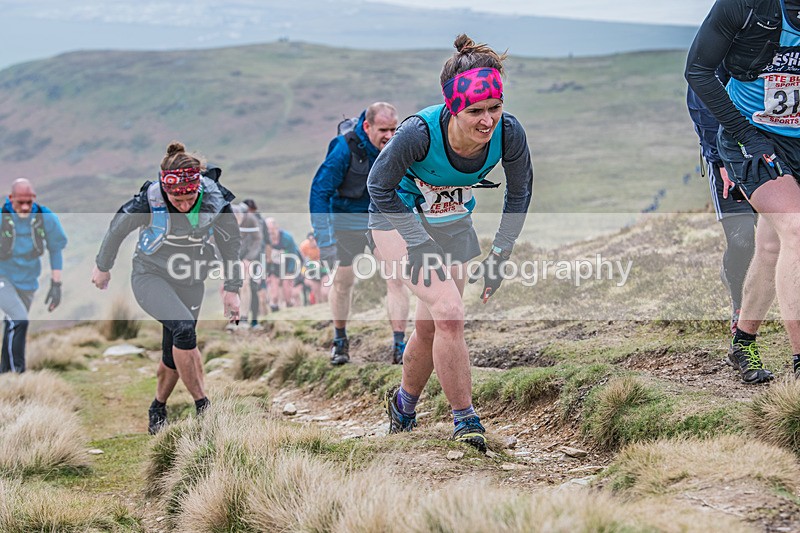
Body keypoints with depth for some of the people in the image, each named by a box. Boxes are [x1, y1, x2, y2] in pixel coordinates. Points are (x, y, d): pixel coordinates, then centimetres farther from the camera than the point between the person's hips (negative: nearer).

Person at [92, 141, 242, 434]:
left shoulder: (215, 200, -19)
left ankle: (158, 408, 34)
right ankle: (203, 408, -19)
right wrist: (102, 267, 8)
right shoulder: (149, 200, -25)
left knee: (174, 354, 6)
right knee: (184, 328, -28)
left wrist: (232, 289, 1)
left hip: (189, 281, 3)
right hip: (150, 275, -3)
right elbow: (117, 228, -5)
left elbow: (231, 243, -1)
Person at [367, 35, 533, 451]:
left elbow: (519, 193, -5)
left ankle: (404, 403, 40)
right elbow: (380, 187, -19)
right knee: (449, 312, -21)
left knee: (430, 327, 12)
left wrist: (500, 254, -6)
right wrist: (418, 245, -22)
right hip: (398, 220, -4)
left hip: (452, 227, 4)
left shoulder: (508, 133, -25)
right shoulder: (420, 132, -36)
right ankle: (465, 421, -10)